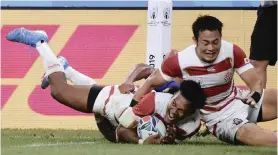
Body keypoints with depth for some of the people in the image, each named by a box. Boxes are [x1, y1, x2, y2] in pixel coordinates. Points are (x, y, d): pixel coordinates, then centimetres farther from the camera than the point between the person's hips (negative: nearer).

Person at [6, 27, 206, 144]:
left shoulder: (192, 125, -32)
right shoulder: (158, 101, -46)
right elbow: (122, 131, -36)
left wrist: (170, 139, -33)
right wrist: (142, 141, -52)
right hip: (115, 98, -5)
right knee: (60, 90, 11)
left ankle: (66, 70, 62)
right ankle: (39, 41, 33)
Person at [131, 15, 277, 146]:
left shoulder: (232, 52, -15)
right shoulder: (180, 61, -18)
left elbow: (255, 83, -10)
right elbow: (151, 82, -4)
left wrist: (255, 96, -33)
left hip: (239, 103, 3)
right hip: (219, 119, -3)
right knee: (247, 134, -36)